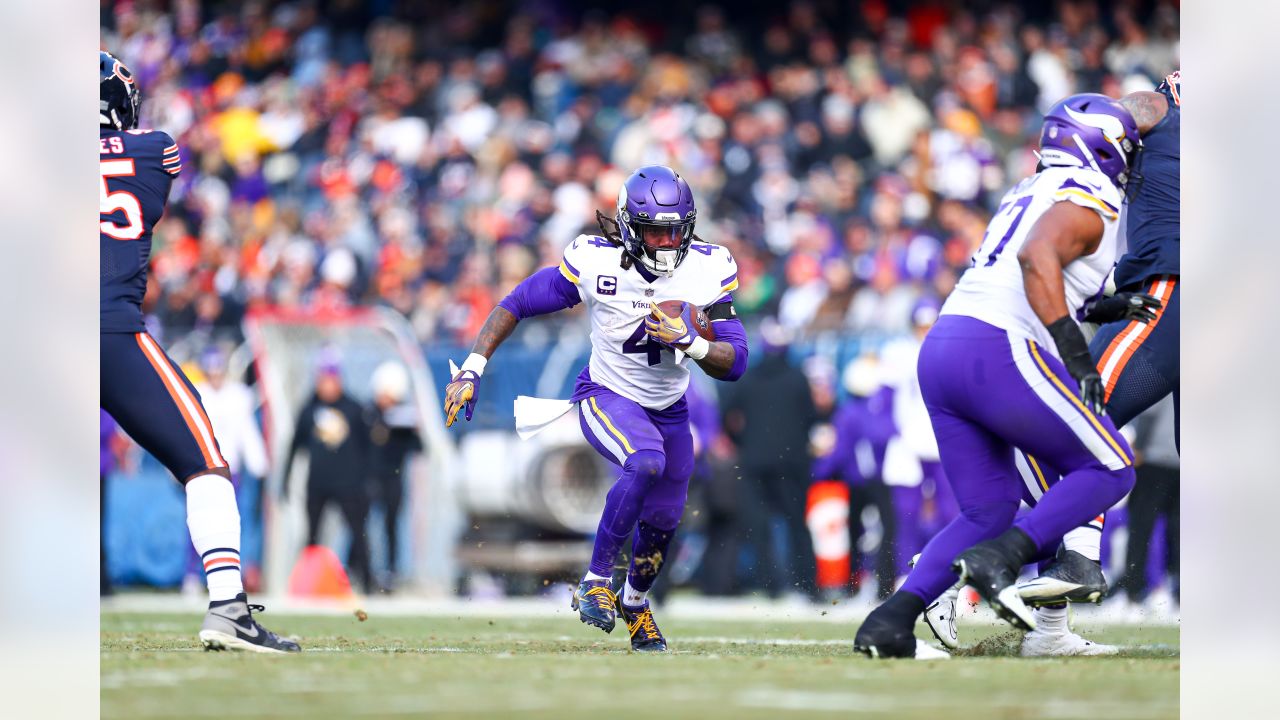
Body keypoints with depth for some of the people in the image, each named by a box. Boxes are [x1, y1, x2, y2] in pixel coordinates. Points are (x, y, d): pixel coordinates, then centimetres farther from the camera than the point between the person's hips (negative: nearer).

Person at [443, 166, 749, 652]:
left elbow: (735, 364, -17)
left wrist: (690, 343, -37)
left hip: (668, 409, 4)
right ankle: (596, 581, -17)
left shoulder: (708, 271, -17)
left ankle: (635, 601, 48)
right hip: (606, 397, -4)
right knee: (647, 462, -34)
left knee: (661, 523, 15)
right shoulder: (594, 263, -23)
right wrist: (471, 370, -16)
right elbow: (515, 305, -11)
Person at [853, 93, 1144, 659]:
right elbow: (1038, 257, -19)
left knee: (988, 510, 14)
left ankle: (891, 619, -3)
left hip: (940, 354, 8)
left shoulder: (1030, 194, 26)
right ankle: (998, 559, -15)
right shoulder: (1089, 200, -1)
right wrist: (1075, 350, -24)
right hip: (999, 352, -8)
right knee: (1109, 470, 2)